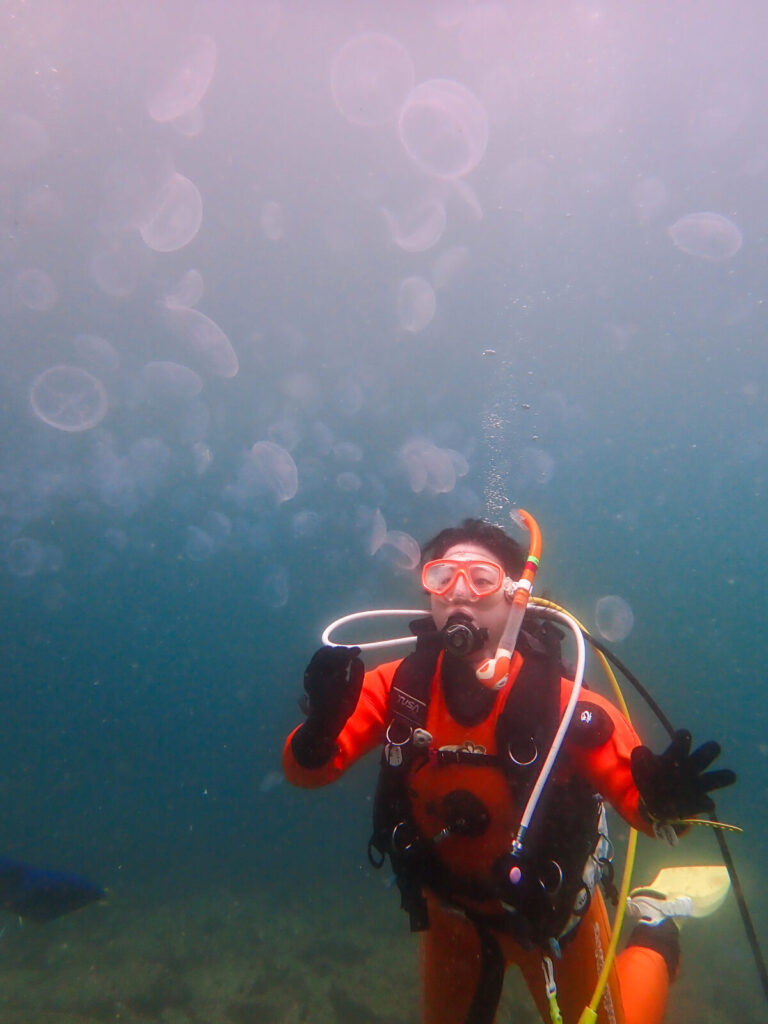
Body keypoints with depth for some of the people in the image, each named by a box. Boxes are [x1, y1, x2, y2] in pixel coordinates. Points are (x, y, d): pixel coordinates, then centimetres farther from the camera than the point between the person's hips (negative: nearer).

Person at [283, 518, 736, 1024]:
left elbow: (644, 806, -26)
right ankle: (490, 973, 56)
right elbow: (305, 769, -24)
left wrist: (663, 801, -50)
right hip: (449, 910, 3)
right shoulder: (397, 687, -24)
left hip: (550, 912, -2)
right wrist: (323, 722, -46)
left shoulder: (563, 703, -31)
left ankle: (653, 939, 43)